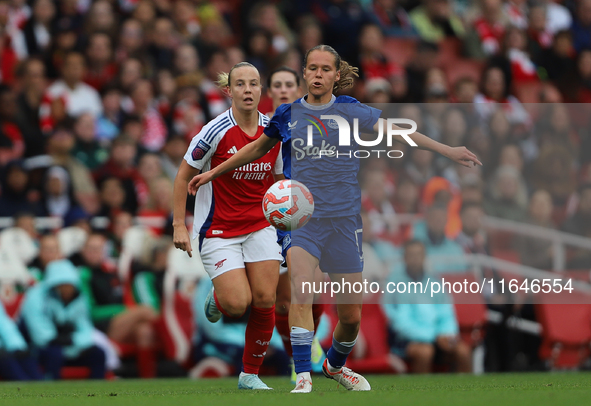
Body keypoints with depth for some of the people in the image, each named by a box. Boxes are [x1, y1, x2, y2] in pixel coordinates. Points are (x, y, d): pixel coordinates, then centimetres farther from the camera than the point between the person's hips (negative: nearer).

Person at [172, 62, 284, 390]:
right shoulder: (216, 131, -15)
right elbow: (184, 176, -6)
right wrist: (179, 226, -9)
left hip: (260, 226, 4)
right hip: (219, 230, -4)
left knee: (264, 301, -6)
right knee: (238, 304, -16)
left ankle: (250, 374, 11)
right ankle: (217, 298, 23)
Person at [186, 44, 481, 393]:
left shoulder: (351, 111, 2)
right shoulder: (288, 114, 5)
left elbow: (396, 131, 1)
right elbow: (259, 148, 22)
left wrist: (447, 151, -4)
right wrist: (214, 173, 25)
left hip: (344, 218, 1)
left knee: (351, 315, 6)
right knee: (300, 293, -26)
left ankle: (336, 364, 36)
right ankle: (303, 378, -24)